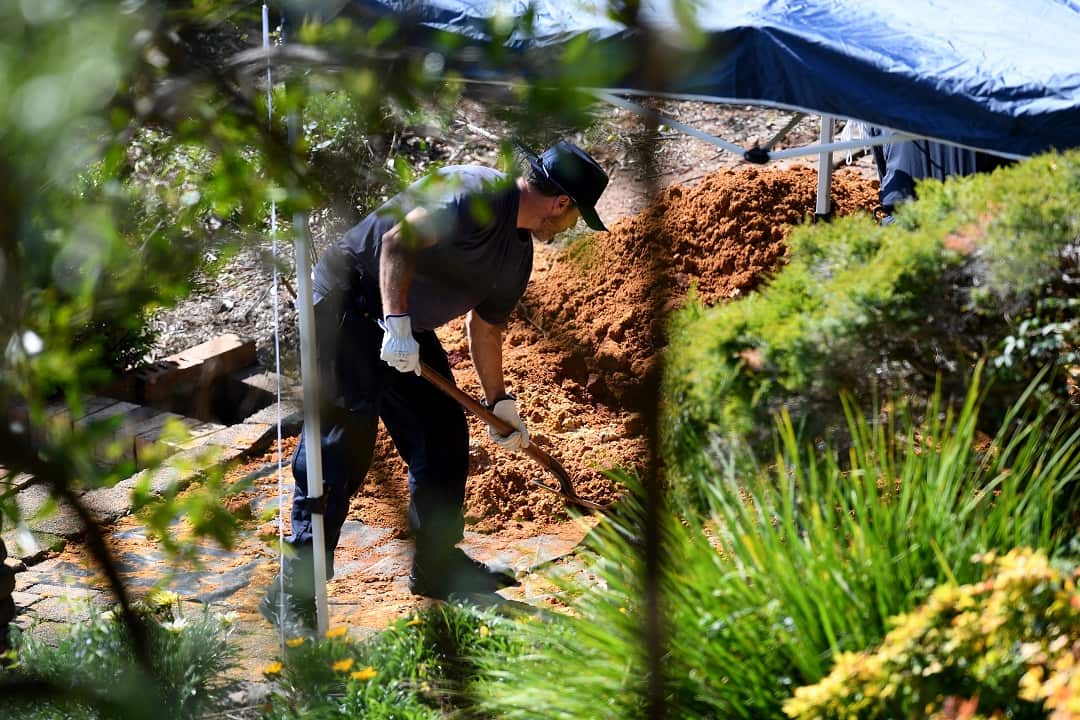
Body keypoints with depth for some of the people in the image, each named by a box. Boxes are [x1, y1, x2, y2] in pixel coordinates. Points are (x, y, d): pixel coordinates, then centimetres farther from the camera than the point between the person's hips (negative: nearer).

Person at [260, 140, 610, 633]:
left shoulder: (519, 252, 10)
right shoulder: (477, 195, -21)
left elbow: (485, 325, 22)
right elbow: (398, 240, -31)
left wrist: (498, 401, 23)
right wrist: (397, 323, -35)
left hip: (406, 326, 10)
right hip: (348, 303, -10)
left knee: (444, 436, 11)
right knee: (343, 439, -14)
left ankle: (437, 565, 27)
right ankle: (293, 592, -11)